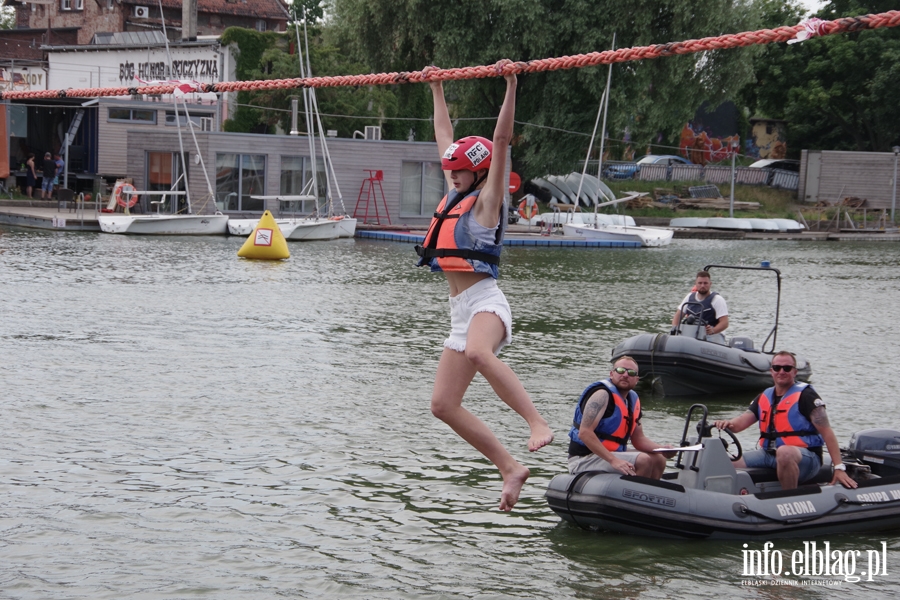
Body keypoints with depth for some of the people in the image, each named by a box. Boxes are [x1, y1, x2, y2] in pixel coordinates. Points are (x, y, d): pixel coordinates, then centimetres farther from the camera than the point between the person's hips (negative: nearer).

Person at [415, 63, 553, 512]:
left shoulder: (485, 201, 0)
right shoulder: (454, 197, 19)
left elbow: (501, 141, -10)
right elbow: (444, 136, 29)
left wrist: (510, 85, -15)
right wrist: (436, 88, 34)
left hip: (485, 302, -9)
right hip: (461, 312, 9)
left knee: (478, 352, -42)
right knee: (443, 404, 0)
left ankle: (537, 423, -41)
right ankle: (511, 469, 6)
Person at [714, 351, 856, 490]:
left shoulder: (805, 395, -5)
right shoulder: (764, 397, 14)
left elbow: (827, 432, -11)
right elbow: (741, 422, 5)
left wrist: (839, 468, -19)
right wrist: (727, 424, -21)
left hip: (805, 457, -6)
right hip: (769, 454, 6)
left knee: (784, 452, -40)